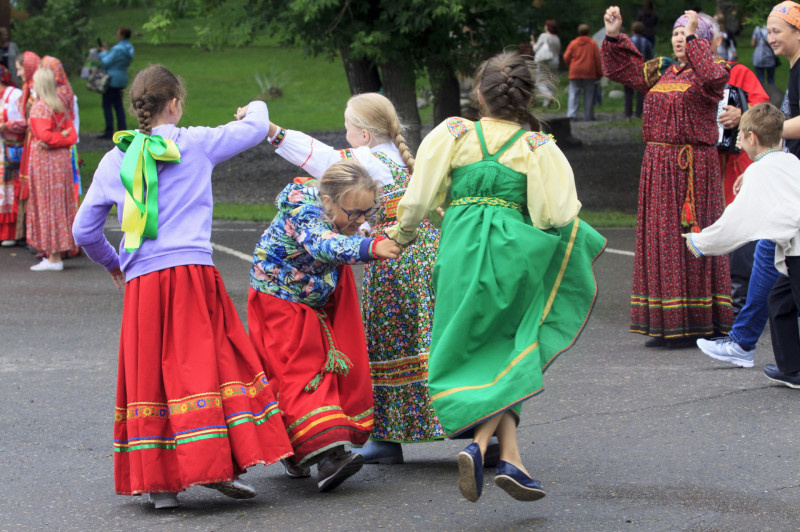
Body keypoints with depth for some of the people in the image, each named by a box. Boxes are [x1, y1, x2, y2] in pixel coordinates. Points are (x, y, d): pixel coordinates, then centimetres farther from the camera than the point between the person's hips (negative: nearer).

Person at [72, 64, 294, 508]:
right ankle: (220, 465, -7)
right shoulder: (196, 143, 4)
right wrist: (255, 110, 42)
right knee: (207, 364, 1)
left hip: (140, 283, 3)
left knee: (148, 374, 6)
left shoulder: (114, 161, 11)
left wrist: (111, 263, 33)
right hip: (192, 272, -3)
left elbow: (84, 230, 14)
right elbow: (255, 131, 19)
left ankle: (159, 481, 4)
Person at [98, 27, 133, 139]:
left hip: (112, 79, -9)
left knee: (107, 105, -4)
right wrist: (107, 51, 18)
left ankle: (109, 131, -6)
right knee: (118, 105, 12)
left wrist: (103, 53, 2)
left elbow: (106, 62, -18)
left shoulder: (118, 49, -19)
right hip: (122, 79, 9)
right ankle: (122, 130, 10)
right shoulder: (129, 48, 9)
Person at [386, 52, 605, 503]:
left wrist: (402, 234, 21)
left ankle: (512, 458, -1)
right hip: (514, 254, -1)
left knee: (476, 356, 11)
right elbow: (556, 214, -6)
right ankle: (480, 444, -12)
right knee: (505, 357, 12)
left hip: (461, 253, 1)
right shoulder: (539, 148, 1)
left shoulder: (454, 136, 3)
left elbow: (419, 199, 3)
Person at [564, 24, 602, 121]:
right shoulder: (593, 44, 0)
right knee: (588, 95, 5)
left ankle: (572, 113, -15)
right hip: (589, 73, 0)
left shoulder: (573, 43, 3)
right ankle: (588, 116, 5)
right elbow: (597, 59, 0)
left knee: (574, 94, 0)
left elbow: (566, 58, 4)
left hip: (575, 73, 1)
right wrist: (599, 73, 7)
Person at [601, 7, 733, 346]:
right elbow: (620, 69, 21)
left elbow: (711, 77, -27)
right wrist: (613, 36, 6)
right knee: (660, 240, 7)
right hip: (658, 165, 7)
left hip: (694, 165, -7)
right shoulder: (660, 71, 15)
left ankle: (695, 324, -1)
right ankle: (667, 326, 12)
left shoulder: (714, 68, -3)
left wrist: (694, 40, -22)